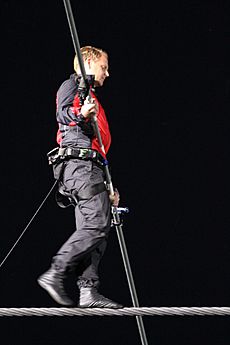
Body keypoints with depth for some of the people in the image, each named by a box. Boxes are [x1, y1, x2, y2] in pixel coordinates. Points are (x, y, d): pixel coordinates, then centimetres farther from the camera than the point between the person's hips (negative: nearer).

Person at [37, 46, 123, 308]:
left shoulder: (91, 97, 33)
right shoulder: (73, 85, 6)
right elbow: (62, 114, -13)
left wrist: (108, 186, 27)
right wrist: (80, 114, -35)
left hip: (91, 165, 10)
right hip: (79, 161, -10)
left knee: (95, 229, 1)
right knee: (97, 223, -19)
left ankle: (88, 291, -5)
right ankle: (55, 275, -20)